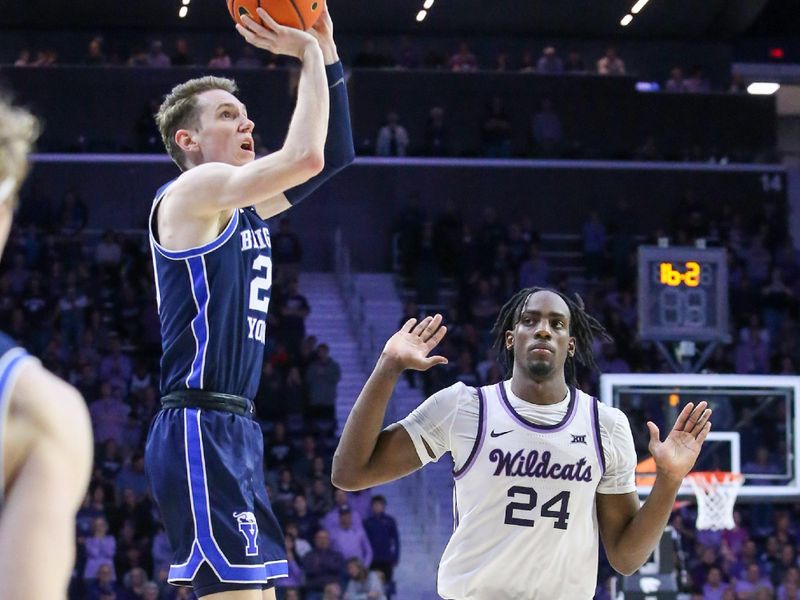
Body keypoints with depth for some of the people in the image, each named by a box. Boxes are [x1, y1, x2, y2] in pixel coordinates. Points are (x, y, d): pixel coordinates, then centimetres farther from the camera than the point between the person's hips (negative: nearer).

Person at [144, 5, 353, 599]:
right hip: (198, 431, -10)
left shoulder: (245, 207, 18)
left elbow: (334, 157, 24)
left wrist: (328, 51, 15)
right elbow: (305, 156, -21)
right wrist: (309, 55, -10)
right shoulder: (193, 191, -8)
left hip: (236, 432, 10)